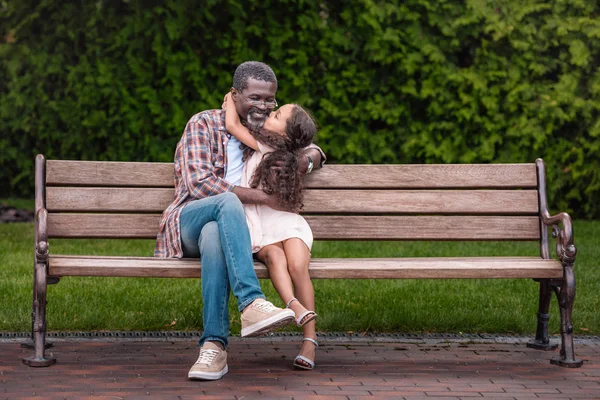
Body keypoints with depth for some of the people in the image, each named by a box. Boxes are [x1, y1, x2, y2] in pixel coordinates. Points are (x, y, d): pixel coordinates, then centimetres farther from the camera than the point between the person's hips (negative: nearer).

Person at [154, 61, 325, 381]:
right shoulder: (204, 124, 2)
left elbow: (313, 150, 30)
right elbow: (199, 183, -11)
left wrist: (308, 158, 2)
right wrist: (262, 197, -18)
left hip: (226, 228, 3)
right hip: (189, 221, -2)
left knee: (214, 235, -38)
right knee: (227, 200, -38)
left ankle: (214, 346, -43)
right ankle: (251, 304, -50)